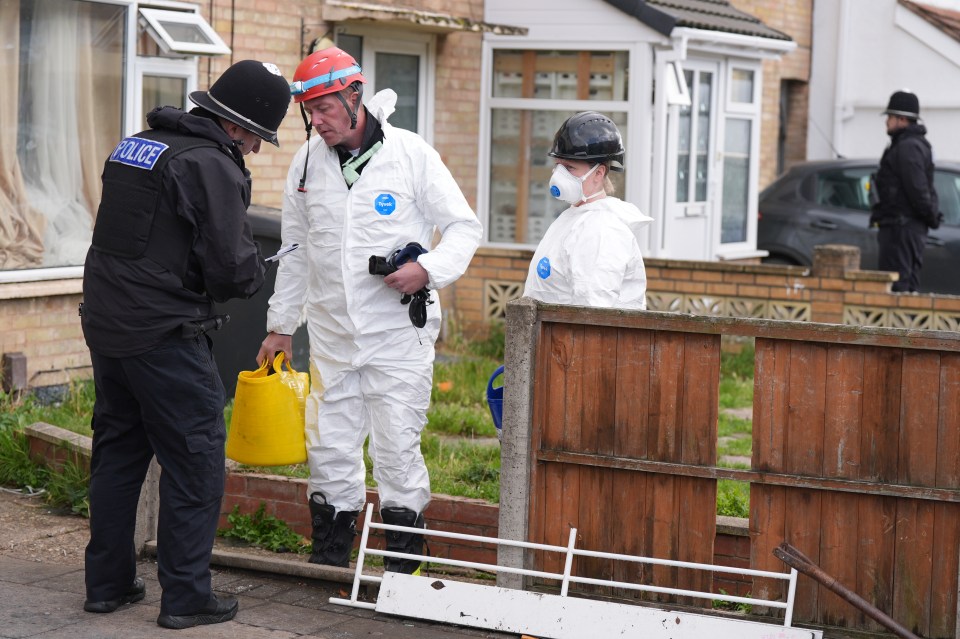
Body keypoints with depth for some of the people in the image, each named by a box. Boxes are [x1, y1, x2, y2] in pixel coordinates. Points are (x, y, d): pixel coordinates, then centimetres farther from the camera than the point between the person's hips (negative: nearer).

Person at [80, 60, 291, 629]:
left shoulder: (135, 146, 13)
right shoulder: (212, 166, -14)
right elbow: (233, 268, -18)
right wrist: (254, 270, 5)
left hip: (106, 325, 9)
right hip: (165, 337, -8)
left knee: (118, 451, 17)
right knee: (195, 460, 1)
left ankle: (108, 582, 24)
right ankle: (186, 596, 4)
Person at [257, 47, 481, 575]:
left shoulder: (411, 154, -6)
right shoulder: (307, 164, 7)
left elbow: (464, 227, -1)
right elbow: (295, 252, 17)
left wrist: (428, 269, -19)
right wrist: (280, 324, 17)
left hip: (399, 332, -4)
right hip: (332, 336, 4)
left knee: (397, 451, -2)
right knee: (328, 451, 7)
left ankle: (405, 563, 9)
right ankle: (327, 563, 18)